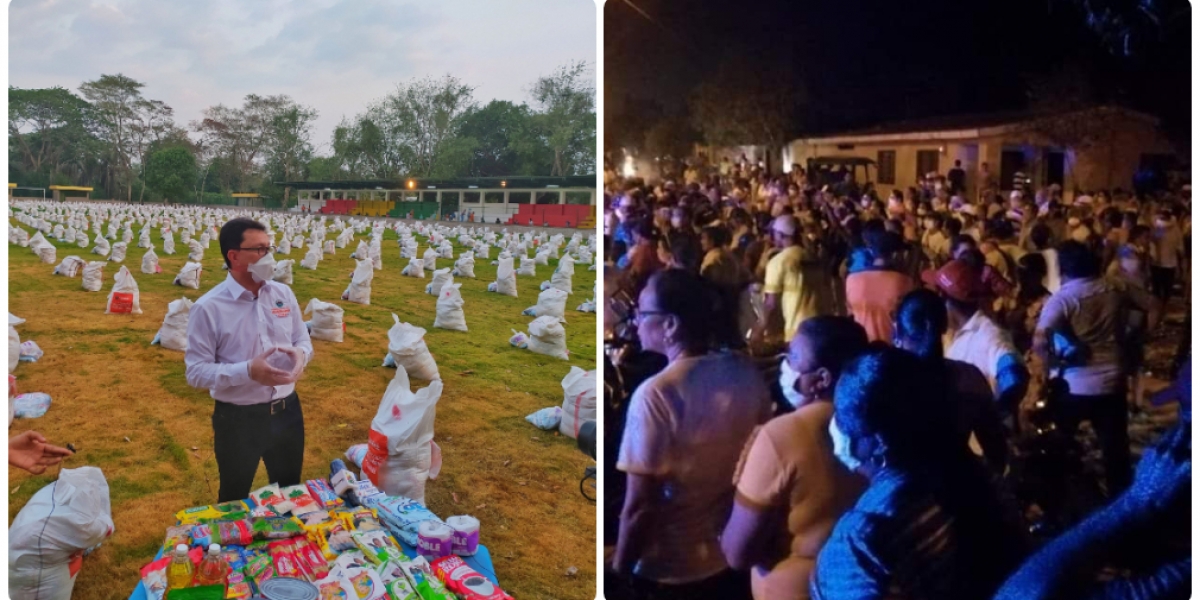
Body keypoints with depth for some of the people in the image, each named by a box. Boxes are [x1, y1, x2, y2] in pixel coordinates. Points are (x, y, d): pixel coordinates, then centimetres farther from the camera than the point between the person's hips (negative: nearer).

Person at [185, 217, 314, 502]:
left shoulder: (283, 294, -1)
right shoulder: (208, 308, -15)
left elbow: (303, 340, 10)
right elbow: (196, 372, -15)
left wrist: (300, 353, -15)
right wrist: (247, 371, -29)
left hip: (287, 411, 4)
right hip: (238, 419, -4)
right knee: (235, 501, 19)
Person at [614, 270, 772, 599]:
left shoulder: (655, 394, -25)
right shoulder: (746, 371, -7)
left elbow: (639, 506, -22)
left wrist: (618, 570, -7)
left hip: (671, 572, -5)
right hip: (737, 556, 5)